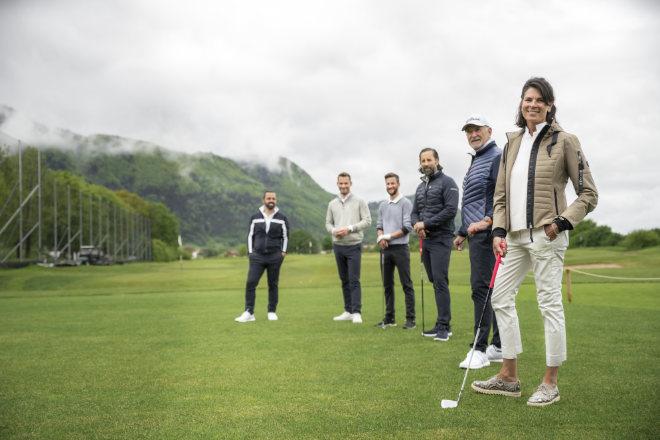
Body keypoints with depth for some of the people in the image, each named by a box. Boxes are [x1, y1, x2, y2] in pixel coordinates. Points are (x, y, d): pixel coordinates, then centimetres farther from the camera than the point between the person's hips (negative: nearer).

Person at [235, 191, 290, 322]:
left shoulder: (282, 218, 4)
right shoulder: (255, 217, 7)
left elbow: (285, 236, 9)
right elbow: (250, 235, 12)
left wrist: (283, 252, 1)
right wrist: (250, 252, 5)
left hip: (275, 257, 0)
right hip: (257, 257, 1)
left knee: (273, 284, 6)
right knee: (250, 283, -8)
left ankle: (272, 312, 17)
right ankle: (249, 313, -5)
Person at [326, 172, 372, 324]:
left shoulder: (359, 202, -1)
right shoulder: (332, 204, 11)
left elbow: (367, 220, -5)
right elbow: (328, 222, 16)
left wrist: (349, 228, -15)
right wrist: (333, 230, -7)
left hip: (354, 245, -4)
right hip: (338, 246, 4)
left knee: (354, 280, -8)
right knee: (344, 280, 10)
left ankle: (357, 313, -5)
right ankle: (348, 311, 17)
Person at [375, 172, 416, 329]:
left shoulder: (405, 203, -3)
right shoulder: (383, 206, 16)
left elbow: (407, 227, -10)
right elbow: (379, 226, 16)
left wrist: (388, 236, -12)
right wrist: (381, 237, -6)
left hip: (400, 248, -6)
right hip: (385, 250, 6)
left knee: (406, 285, -4)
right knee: (387, 285, 9)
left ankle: (410, 319, -1)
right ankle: (389, 318, 16)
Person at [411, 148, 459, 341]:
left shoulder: (447, 182, -5)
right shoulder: (420, 187, 18)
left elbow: (451, 210, -15)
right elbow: (414, 212, 17)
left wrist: (426, 223, -15)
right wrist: (417, 224, -6)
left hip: (441, 239, -8)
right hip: (425, 240, 8)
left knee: (440, 282, -12)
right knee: (435, 282, 10)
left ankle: (444, 326, -8)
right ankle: (442, 325, 16)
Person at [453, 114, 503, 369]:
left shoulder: (497, 157, -6)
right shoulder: (475, 161, 24)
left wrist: (487, 220, -25)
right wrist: (462, 232, 27)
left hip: (486, 233, -10)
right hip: (477, 235, 10)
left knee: (481, 287, -11)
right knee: (494, 289, 10)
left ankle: (480, 349, -8)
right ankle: (499, 347, 15)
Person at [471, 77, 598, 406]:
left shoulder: (564, 141, -3)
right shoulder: (512, 144, 13)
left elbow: (589, 194, -2)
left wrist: (563, 221, -14)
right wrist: (499, 231, 2)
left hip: (546, 235, -6)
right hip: (516, 235, 7)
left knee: (549, 303, -2)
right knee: (501, 296, 8)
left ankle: (550, 383, 13)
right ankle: (508, 378, 20)